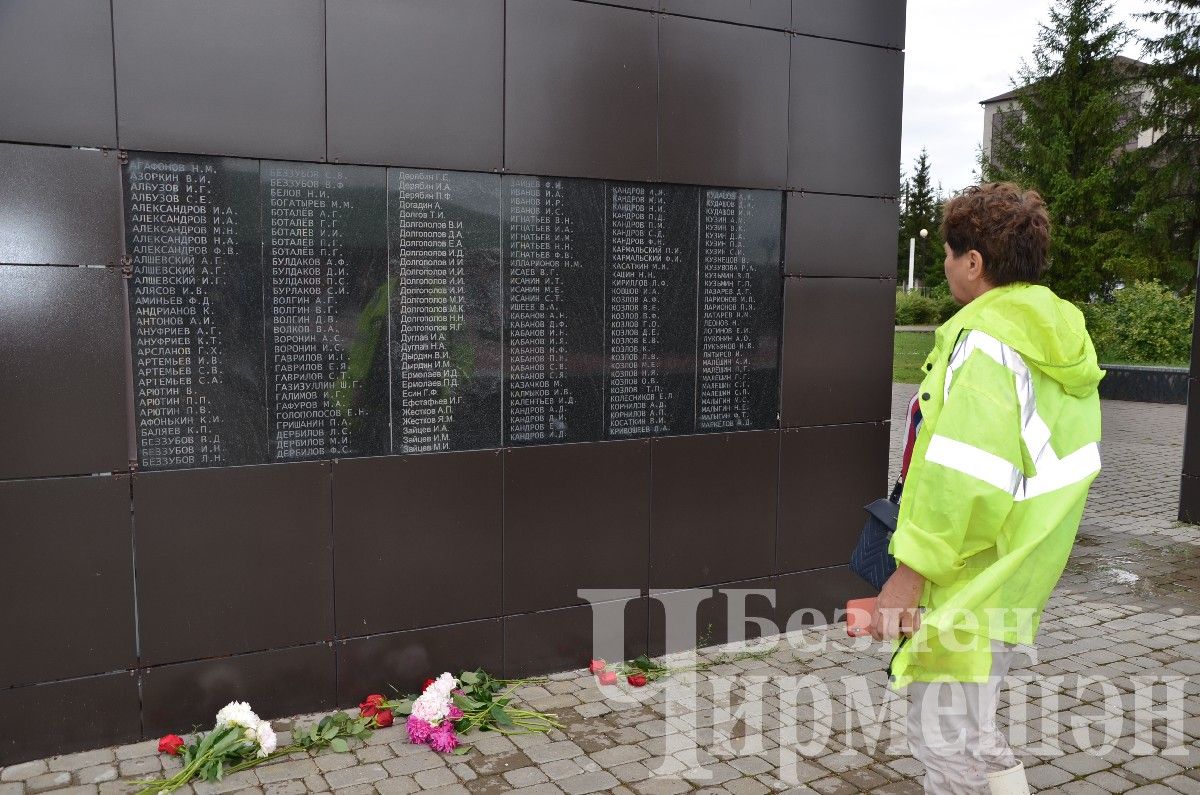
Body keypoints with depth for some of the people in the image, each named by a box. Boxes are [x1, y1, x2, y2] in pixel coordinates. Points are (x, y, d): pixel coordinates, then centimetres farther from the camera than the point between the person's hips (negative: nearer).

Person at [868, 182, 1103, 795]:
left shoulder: (983, 340, -20)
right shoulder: (1063, 336, 9)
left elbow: (963, 477, -28)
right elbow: (1067, 463, 16)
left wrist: (909, 572, -20)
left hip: (969, 587, -10)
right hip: (1018, 578, 10)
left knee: (947, 742, 2)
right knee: (970, 731, 26)